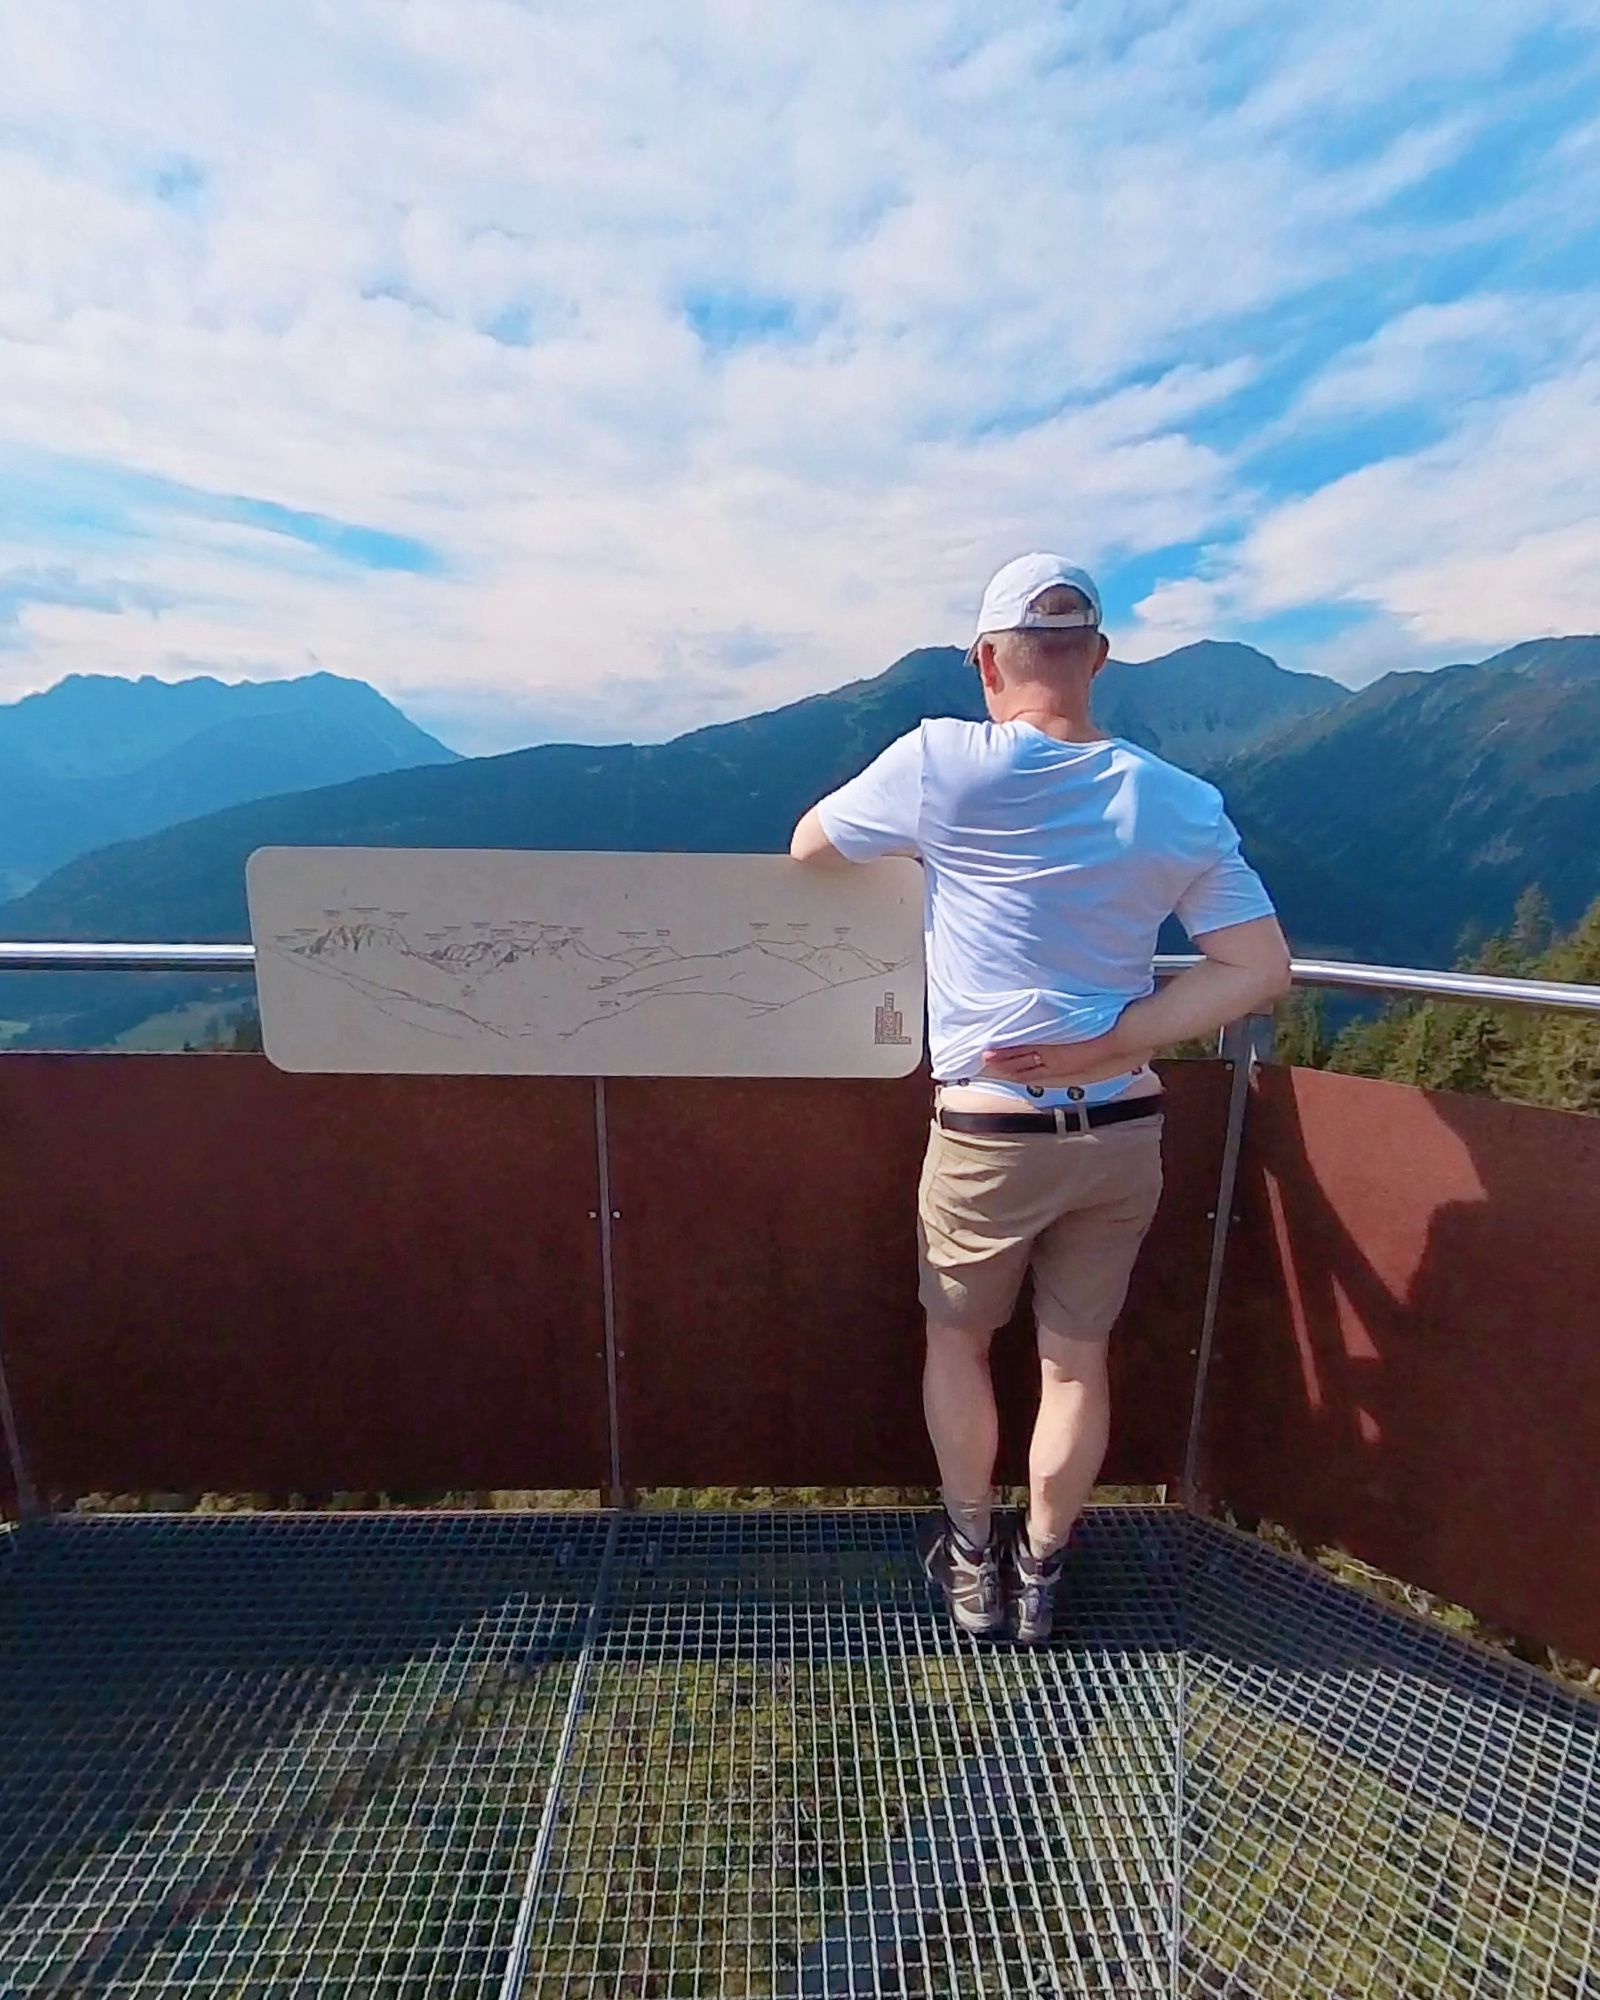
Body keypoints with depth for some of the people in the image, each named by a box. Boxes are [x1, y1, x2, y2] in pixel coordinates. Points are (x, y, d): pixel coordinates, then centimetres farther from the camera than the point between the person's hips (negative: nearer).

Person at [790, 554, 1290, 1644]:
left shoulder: (944, 766, -14)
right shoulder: (1183, 803, -3)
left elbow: (808, 847, 1)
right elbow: (1262, 968, -2)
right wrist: (1109, 1046, -6)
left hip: (989, 1135, -3)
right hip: (1125, 1132, 4)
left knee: (958, 1339, 23)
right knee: (1077, 1358, 21)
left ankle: (973, 1562, 42)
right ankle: (1040, 1572, 42)